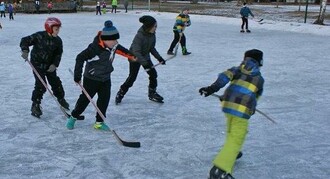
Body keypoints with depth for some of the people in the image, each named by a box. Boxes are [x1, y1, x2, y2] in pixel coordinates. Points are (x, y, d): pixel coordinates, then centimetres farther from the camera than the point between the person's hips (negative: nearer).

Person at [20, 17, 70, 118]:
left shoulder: (58, 40, -5)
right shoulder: (39, 36, -20)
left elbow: (58, 54, -1)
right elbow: (25, 40, -16)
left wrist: (54, 64, -14)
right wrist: (25, 50, -32)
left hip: (50, 65, 5)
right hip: (37, 64, -5)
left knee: (56, 82, 9)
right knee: (40, 86, -11)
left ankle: (61, 99, 34)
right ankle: (35, 105, 3)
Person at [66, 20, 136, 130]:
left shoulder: (113, 45, -6)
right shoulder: (95, 48, -29)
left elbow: (119, 49, 19)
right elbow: (80, 58, -24)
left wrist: (130, 55, 28)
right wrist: (77, 76, -22)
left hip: (105, 79, 7)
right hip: (91, 79, -6)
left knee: (104, 100, 5)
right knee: (85, 99, 5)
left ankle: (99, 122, 18)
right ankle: (73, 117, 26)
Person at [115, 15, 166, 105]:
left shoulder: (152, 34, -8)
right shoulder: (139, 36, -31)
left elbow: (152, 48, 5)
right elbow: (136, 52, -34)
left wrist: (159, 57, -2)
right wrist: (145, 63, -39)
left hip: (145, 57, 7)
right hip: (134, 57, -7)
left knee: (153, 74, 1)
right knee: (132, 77, -5)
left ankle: (152, 93, 18)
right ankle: (120, 94, 13)